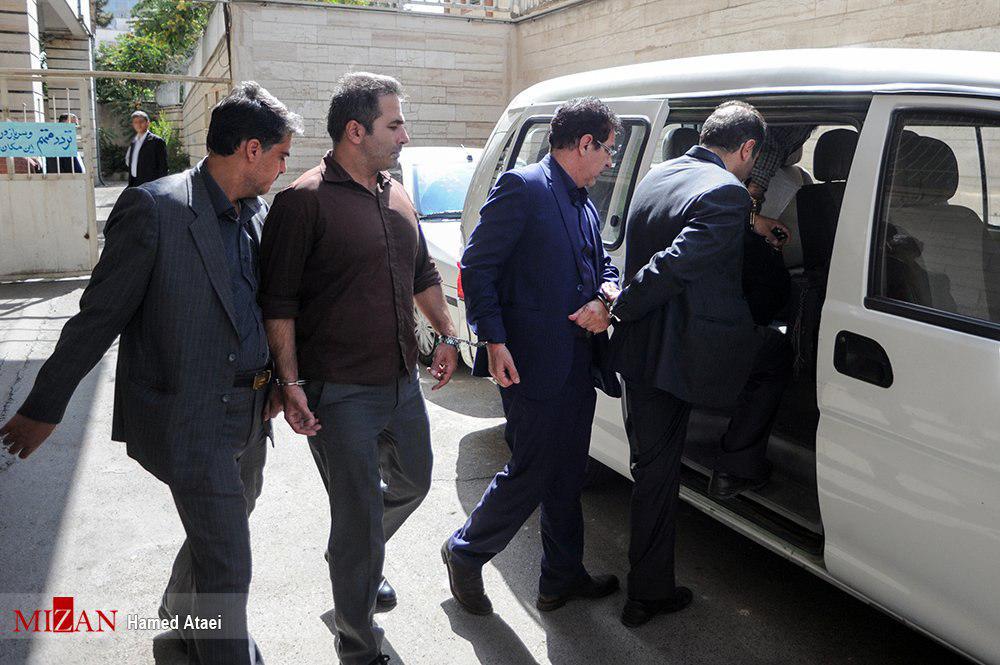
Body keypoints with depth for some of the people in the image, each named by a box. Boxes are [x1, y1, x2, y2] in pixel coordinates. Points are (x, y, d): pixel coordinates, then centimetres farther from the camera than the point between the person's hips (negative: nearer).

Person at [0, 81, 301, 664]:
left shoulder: (259, 212, 5)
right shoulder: (154, 208, -17)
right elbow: (100, 316, -12)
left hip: (248, 414, 8)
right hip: (191, 420, -7)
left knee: (216, 537, 26)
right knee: (228, 566, -1)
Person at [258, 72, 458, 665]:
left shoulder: (398, 195, 11)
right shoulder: (305, 201, -13)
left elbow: (423, 273, 21)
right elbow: (278, 301, -14)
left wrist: (447, 334, 16)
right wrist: (290, 382, -17)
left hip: (403, 382, 8)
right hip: (340, 394, -8)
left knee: (413, 482, 23)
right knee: (360, 518, 1)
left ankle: (358, 560, 52)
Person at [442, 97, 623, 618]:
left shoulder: (584, 203, 17)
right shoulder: (522, 187, -10)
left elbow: (603, 263, 21)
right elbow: (477, 267, -13)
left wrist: (604, 296, -3)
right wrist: (494, 341, -20)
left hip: (579, 362, 9)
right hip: (534, 364, -8)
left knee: (567, 477, 16)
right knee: (531, 474, 0)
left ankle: (563, 577, 31)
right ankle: (465, 552, 24)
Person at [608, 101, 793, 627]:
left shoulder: (655, 177, 10)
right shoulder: (727, 194, -16)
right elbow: (674, 264, -25)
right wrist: (621, 308, -10)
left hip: (640, 352, 8)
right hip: (695, 354, -7)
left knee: (654, 472, 16)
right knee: (776, 352, 24)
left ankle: (647, 593, 25)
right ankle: (737, 467, 26)